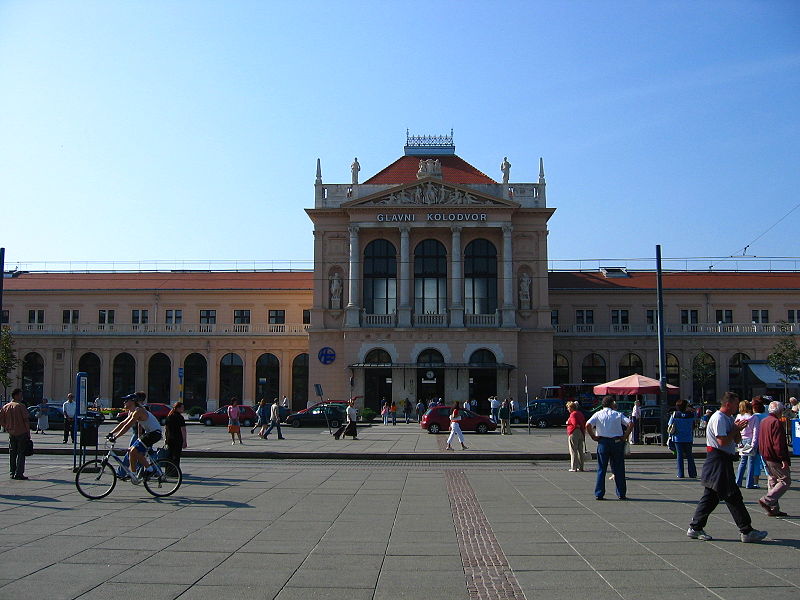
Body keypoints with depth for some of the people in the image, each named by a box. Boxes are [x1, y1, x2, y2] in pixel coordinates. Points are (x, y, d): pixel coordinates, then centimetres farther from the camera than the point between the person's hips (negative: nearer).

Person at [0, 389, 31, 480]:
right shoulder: (21, 406, -11)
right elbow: (26, 420, -13)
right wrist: (28, 433, -6)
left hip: (11, 434, 5)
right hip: (22, 433, -5)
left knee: (12, 454, 12)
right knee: (21, 454, -2)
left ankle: (13, 473, 14)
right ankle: (19, 473, -7)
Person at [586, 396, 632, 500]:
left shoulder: (598, 414, 2)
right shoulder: (618, 415, 4)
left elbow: (588, 425, -13)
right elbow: (630, 424, -8)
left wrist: (594, 437, -3)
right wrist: (625, 436, -1)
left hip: (603, 442, 0)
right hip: (617, 442, 0)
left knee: (601, 469, 5)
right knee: (619, 469, 8)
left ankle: (599, 494, 3)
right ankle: (621, 494, 12)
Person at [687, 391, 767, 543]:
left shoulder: (729, 418, 18)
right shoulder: (718, 418, -14)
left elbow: (737, 440, 20)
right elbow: (722, 441, -22)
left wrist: (737, 429, 2)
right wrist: (736, 428, -13)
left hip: (723, 461, 10)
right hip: (718, 461, -10)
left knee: (710, 496, 10)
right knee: (733, 497, -5)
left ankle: (695, 528, 14)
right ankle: (746, 532, 0)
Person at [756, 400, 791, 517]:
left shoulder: (763, 421, 14)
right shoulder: (776, 422, -15)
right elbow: (778, 444, -22)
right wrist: (784, 459, -22)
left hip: (766, 457, 10)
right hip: (775, 459, -9)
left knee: (772, 480, 13)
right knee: (785, 481, -3)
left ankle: (773, 509, 14)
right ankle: (767, 500, -13)